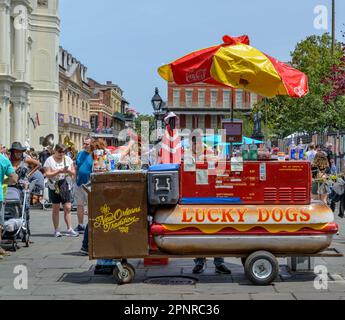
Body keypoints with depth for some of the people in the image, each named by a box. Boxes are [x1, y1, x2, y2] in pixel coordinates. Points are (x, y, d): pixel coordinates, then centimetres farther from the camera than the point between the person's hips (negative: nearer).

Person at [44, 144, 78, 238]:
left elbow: (73, 173, 9)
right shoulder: (49, 160, -1)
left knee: (68, 208, -3)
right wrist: (59, 171, -21)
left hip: (66, 187, 3)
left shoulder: (68, 159, 10)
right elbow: (47, 174, -10)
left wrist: (68, 171, -13)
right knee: (56, 209, 1)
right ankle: (56, 230, 6)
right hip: (54, 187, -3)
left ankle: (69, 229, -3)